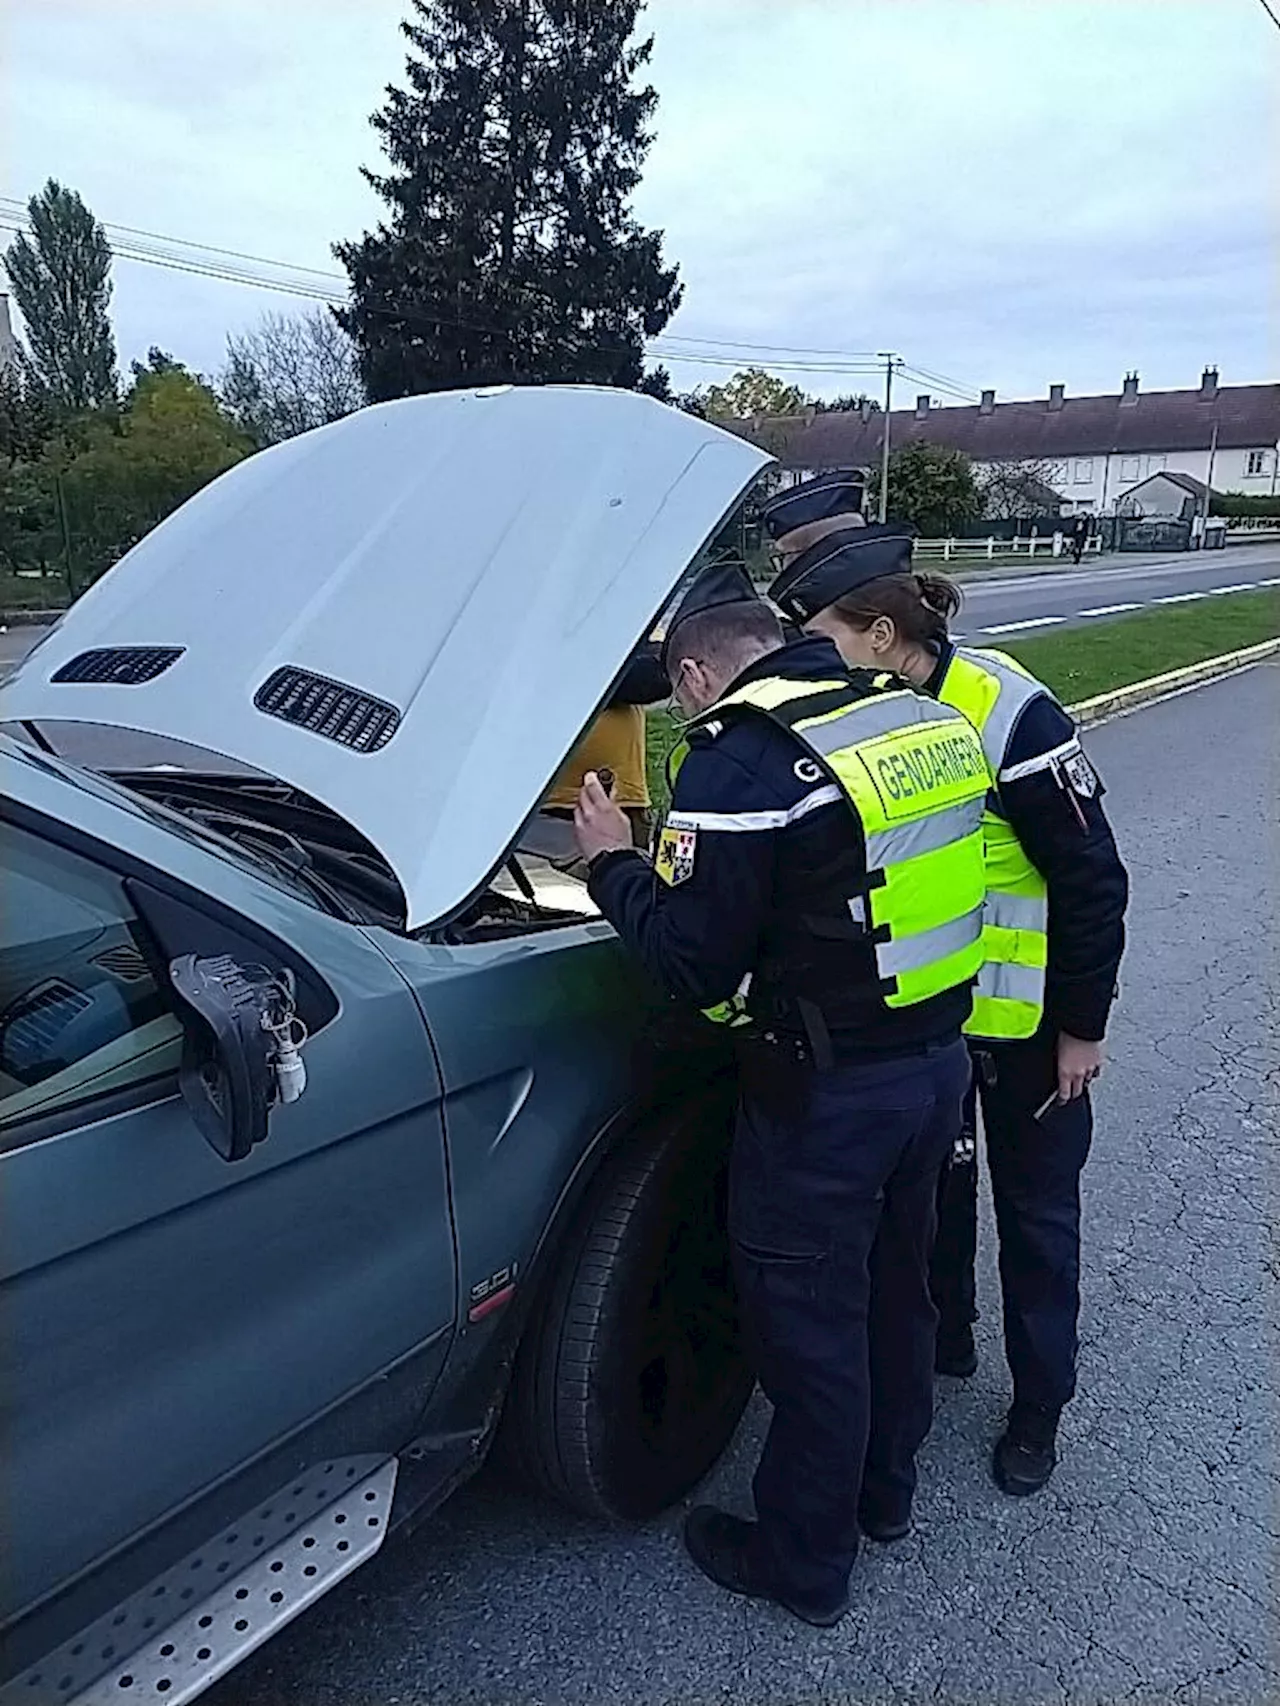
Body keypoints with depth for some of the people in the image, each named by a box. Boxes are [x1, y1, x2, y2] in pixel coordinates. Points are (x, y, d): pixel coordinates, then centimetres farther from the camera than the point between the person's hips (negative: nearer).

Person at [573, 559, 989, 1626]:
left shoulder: (740, 759, -18)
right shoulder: (924, 717, 4)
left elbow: (694, 964, -19)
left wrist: (614, 864, -3)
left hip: (827, 1089, -8)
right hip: (938, 1055, 8)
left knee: (809, 1326, 11)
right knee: (897, 1285, 26)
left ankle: (806, 1564, 32)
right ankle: (885, 1491, 48)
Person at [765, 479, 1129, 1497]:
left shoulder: (1010, 716, -26)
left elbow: (1090, 878, -19)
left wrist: (1082, 1025, -15)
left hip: (1025, 1018, -5)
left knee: (1035, 1211, 12)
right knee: (932, 1185, 21)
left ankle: (1040, 1405, 32)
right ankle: (943, 1338, 45)